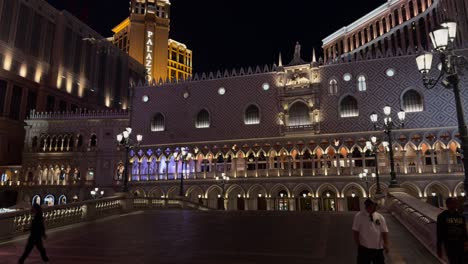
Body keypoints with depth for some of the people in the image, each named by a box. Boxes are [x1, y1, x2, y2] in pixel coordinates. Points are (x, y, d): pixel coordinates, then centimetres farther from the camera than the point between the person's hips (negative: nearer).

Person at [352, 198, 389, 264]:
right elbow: (355, 231, -6)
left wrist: (386, 244, -8)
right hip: (364, 248, -4)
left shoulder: (380, 217, 3)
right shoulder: (359, 216, -8)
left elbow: (384, 231, 4)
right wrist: (358, 244, -7)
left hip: (378, 248, 4)